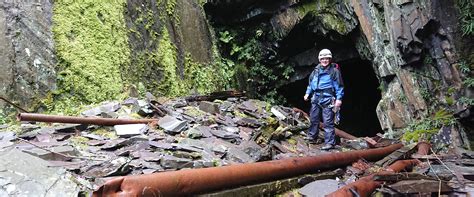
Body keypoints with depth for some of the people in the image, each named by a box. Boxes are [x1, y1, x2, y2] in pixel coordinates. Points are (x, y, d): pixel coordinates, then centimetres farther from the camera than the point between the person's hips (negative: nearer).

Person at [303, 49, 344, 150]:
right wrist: (307, 93, 15)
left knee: (328, 122, -7)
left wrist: (339, 98, -13)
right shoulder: (316, 70, 13)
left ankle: (330, 143, -3)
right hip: (316, 98, 6)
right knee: (313, 118, 16)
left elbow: (339, 86, -6)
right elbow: (311, 83, 22)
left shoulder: (334, 71, -5)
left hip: (327, 100, -6)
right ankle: (312, 136, 33)